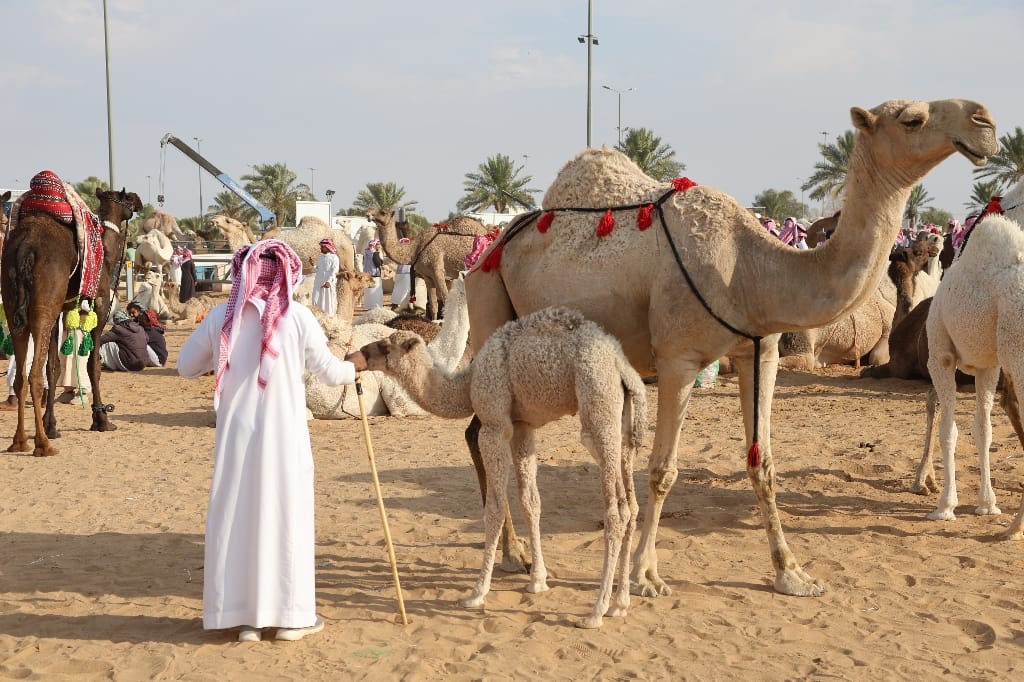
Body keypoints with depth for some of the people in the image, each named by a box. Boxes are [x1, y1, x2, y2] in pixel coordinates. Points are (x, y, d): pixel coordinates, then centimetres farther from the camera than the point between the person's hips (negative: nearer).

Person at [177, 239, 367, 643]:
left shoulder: (221, 317, -1)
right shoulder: (297, 317, -7)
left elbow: (185, 366, 9)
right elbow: (329, 372, 0)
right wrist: (355, 367, 21)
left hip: (236, 434, 2)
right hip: (284, 433, -2)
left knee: (236, 516, 11)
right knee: (285, 516, 8)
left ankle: (244, 615, 16)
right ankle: (289, 615, 15)